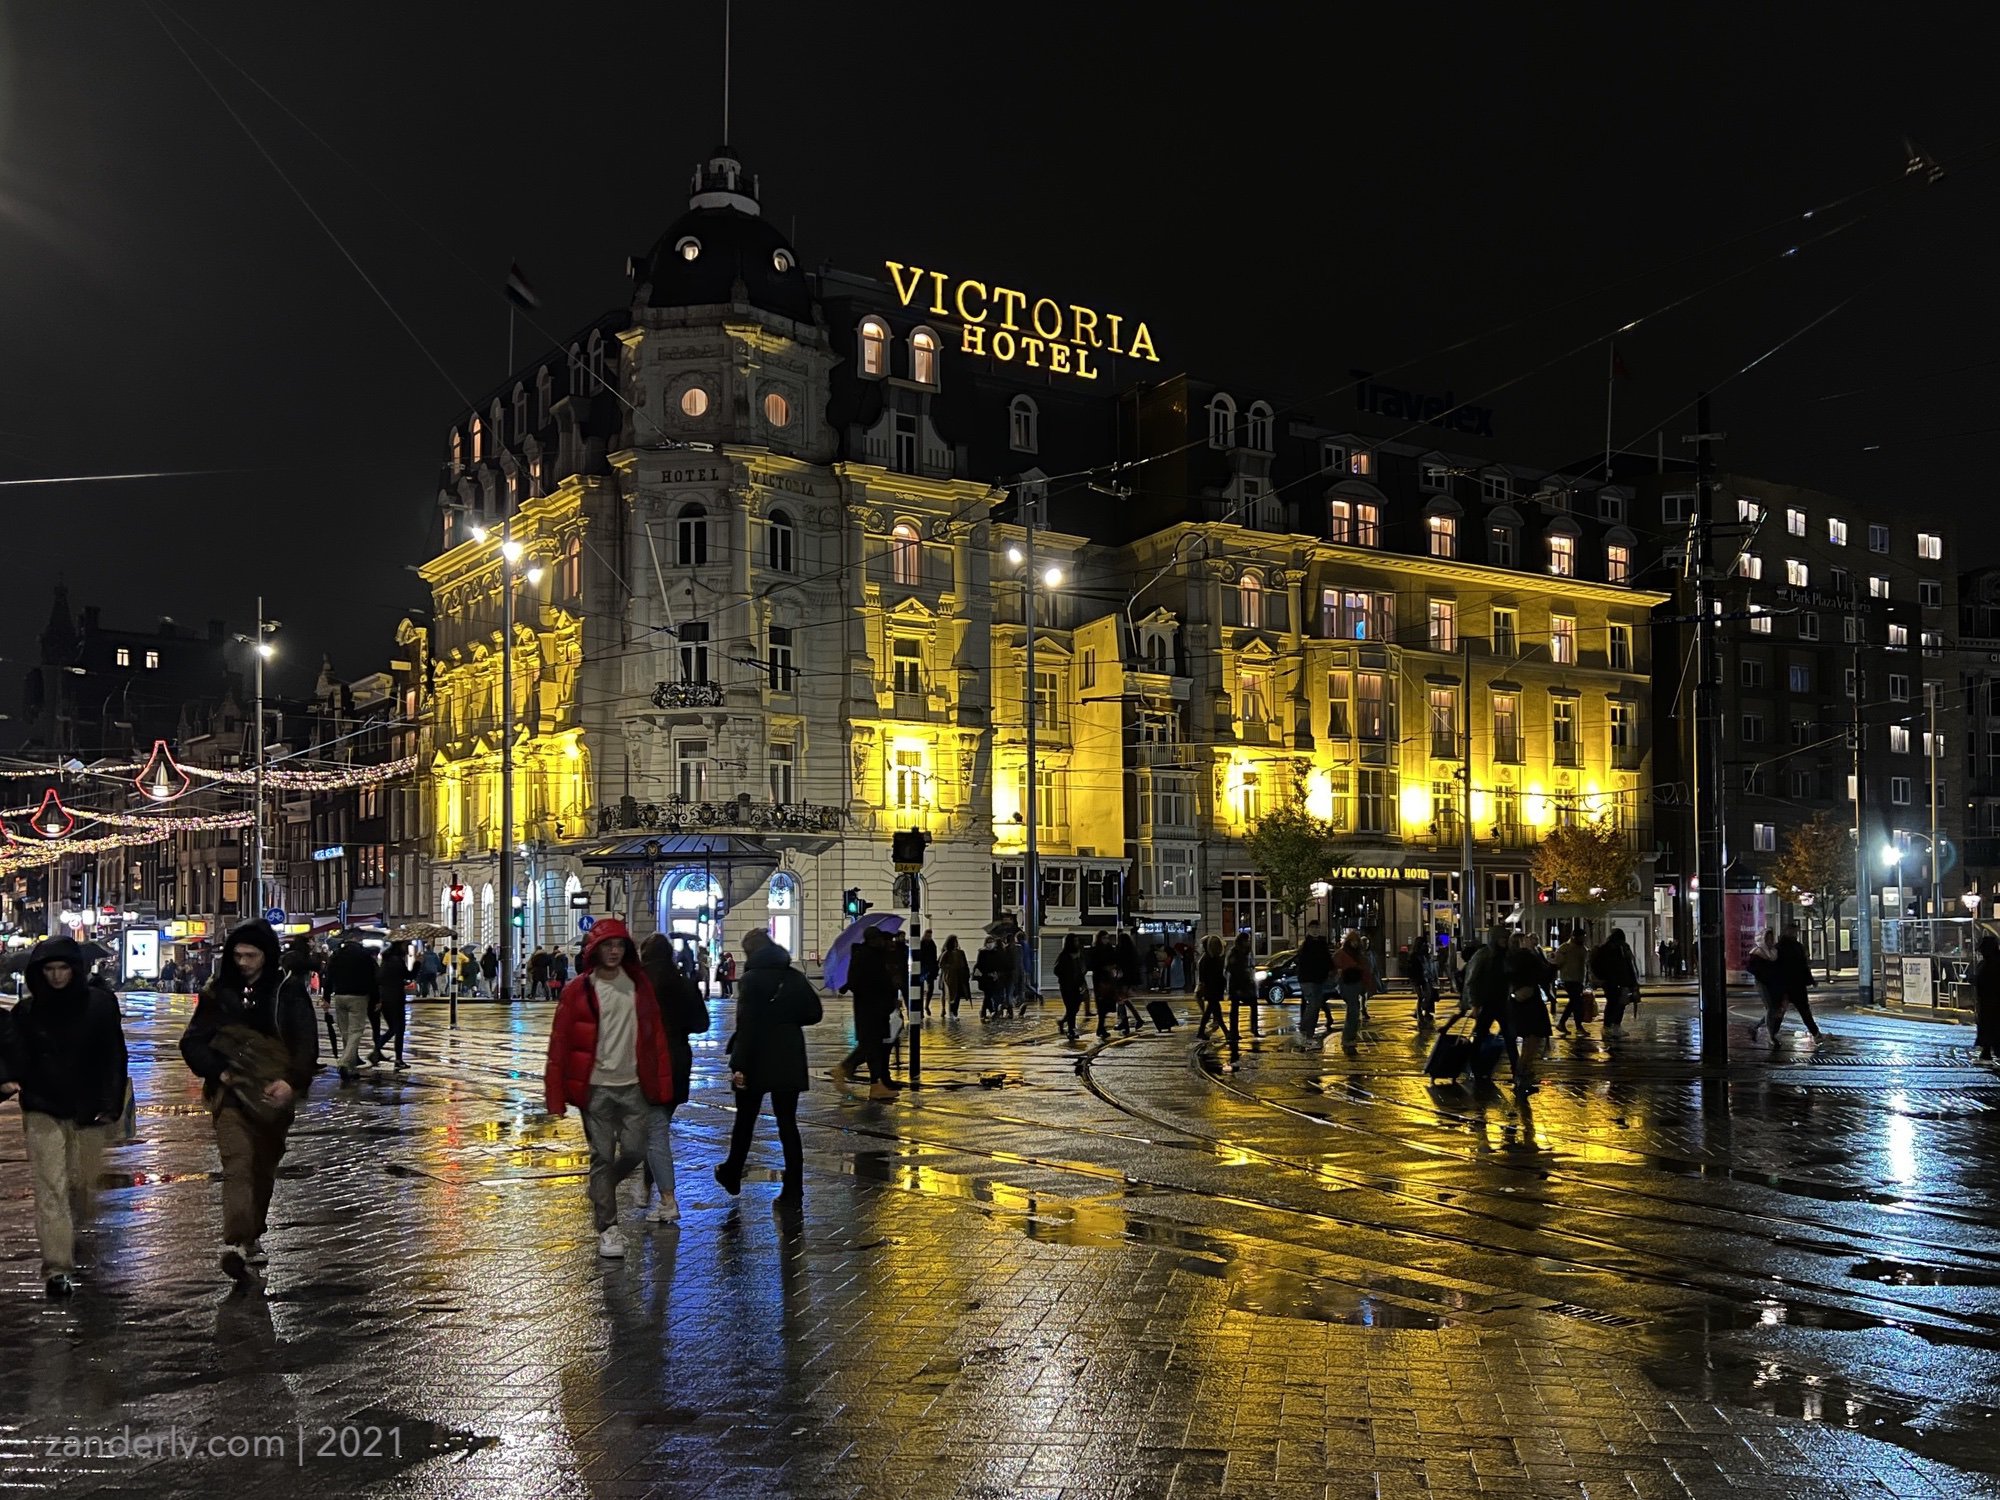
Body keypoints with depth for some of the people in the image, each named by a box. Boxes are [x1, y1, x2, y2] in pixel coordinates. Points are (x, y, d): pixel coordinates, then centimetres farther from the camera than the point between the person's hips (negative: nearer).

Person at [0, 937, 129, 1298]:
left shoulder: (100, 1004, -3)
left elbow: (114, 1057, -1)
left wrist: (110, 1105, -6)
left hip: (88, 1111, 1)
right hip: (42, 1110, -1)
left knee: (83, 1182, 13)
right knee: (51, 1189, -7)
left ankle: (71, 1235, 41)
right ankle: (56, 1268, -7)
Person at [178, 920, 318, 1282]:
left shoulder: (288, 994, -1)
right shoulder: (217, 993, 3)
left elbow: (307, 1046, -3)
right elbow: (192, 1041, 7)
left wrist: (291, 1082, -19)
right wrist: (218, 1071, -9)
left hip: (274, 1094, 1)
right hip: (230, 1092, -1)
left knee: (264, 1168, 13)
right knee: (237, 1164, -17)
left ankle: (253, 1236, 31)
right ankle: (234, 1244, -25)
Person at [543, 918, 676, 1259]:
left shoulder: (640, 985, 4)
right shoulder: (577, 990, -4)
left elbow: (656, 1034, 6)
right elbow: (559, 1043, -5)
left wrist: (662, 1083, 2)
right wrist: (556, 1097, -8)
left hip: (634, 1085, 3)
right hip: (596, 1087, -3)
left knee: (634, 1151, 4)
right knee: (602, 1156, 2)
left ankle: (600, 1194, 33)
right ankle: (607, 1228, 11)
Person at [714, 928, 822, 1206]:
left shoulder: (752, 978, -12)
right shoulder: (795, 977, 3)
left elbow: (747, 1024, -18)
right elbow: (814, 1014, 6)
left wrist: (739, 1066, -18)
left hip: (757, 1062, -4)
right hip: (789, 1062, 4)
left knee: (745, 1120, 14)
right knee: (787, 1123, 7)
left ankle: (732, 1177, 33)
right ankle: (793, 1192, 4)